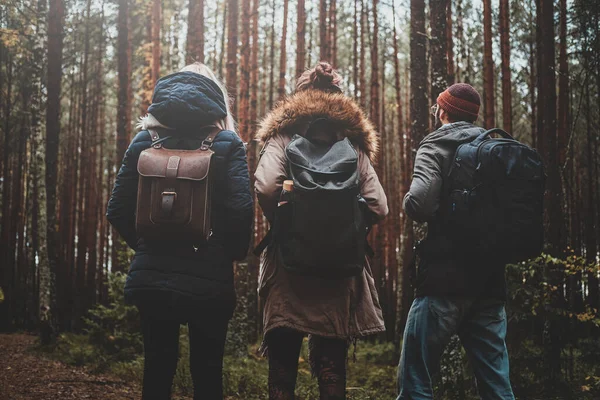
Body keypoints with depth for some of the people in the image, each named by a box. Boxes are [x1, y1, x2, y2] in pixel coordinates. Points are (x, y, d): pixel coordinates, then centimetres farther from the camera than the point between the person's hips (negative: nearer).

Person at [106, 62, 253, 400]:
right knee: (207, 373, 11)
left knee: (158, 368, 14)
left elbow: (118, 210, 1)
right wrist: (234, 254, 1)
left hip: (153, 277, 3)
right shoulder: (227, 145, -4)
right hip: (209, 281, -2)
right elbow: (241, 210, -16)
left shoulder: (144, 141, 4)